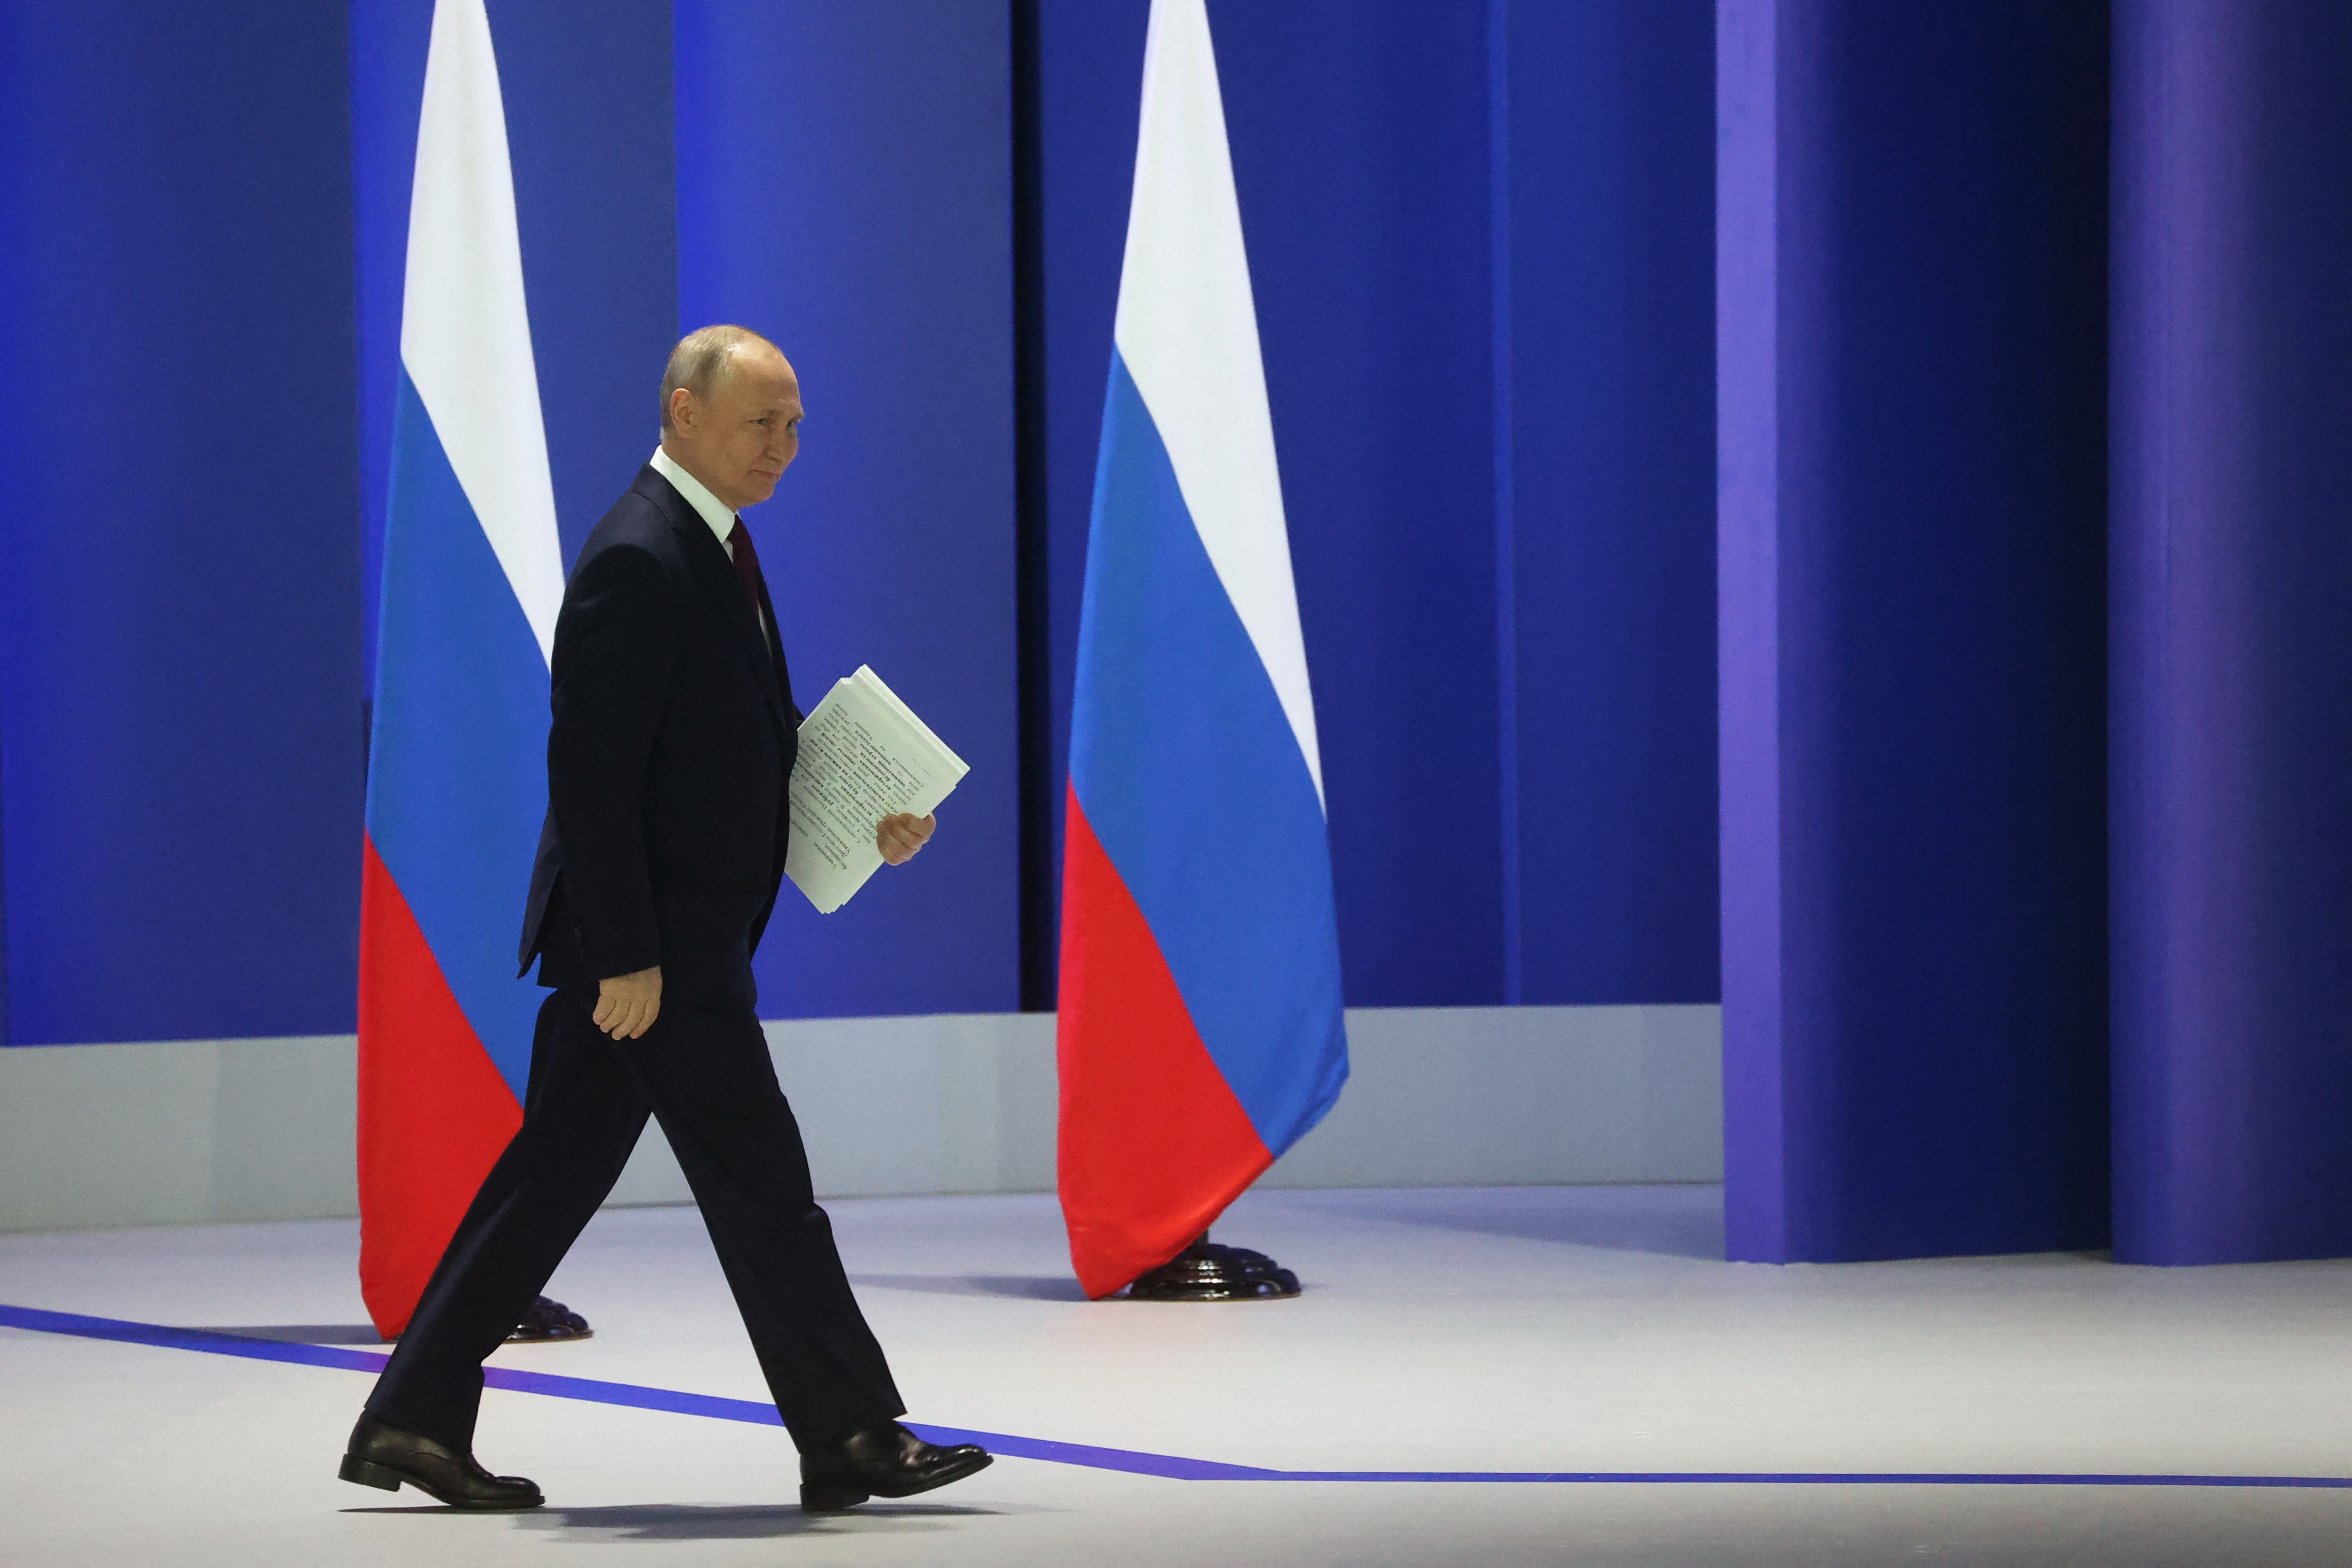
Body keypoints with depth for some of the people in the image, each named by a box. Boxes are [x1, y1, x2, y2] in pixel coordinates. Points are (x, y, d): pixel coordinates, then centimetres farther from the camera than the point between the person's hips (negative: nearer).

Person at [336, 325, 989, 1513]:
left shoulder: (711, 546, 15)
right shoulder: (636, 563, -18)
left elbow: (760, 726, 24)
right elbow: (590, 772, -21)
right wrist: (626, 959, -23)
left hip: (684, 932, 10)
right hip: (651, 936, -10)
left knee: (556, 1172, 11)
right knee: (760, 1183, -5)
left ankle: (412, 1421, 15)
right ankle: (849, 1441, 2)